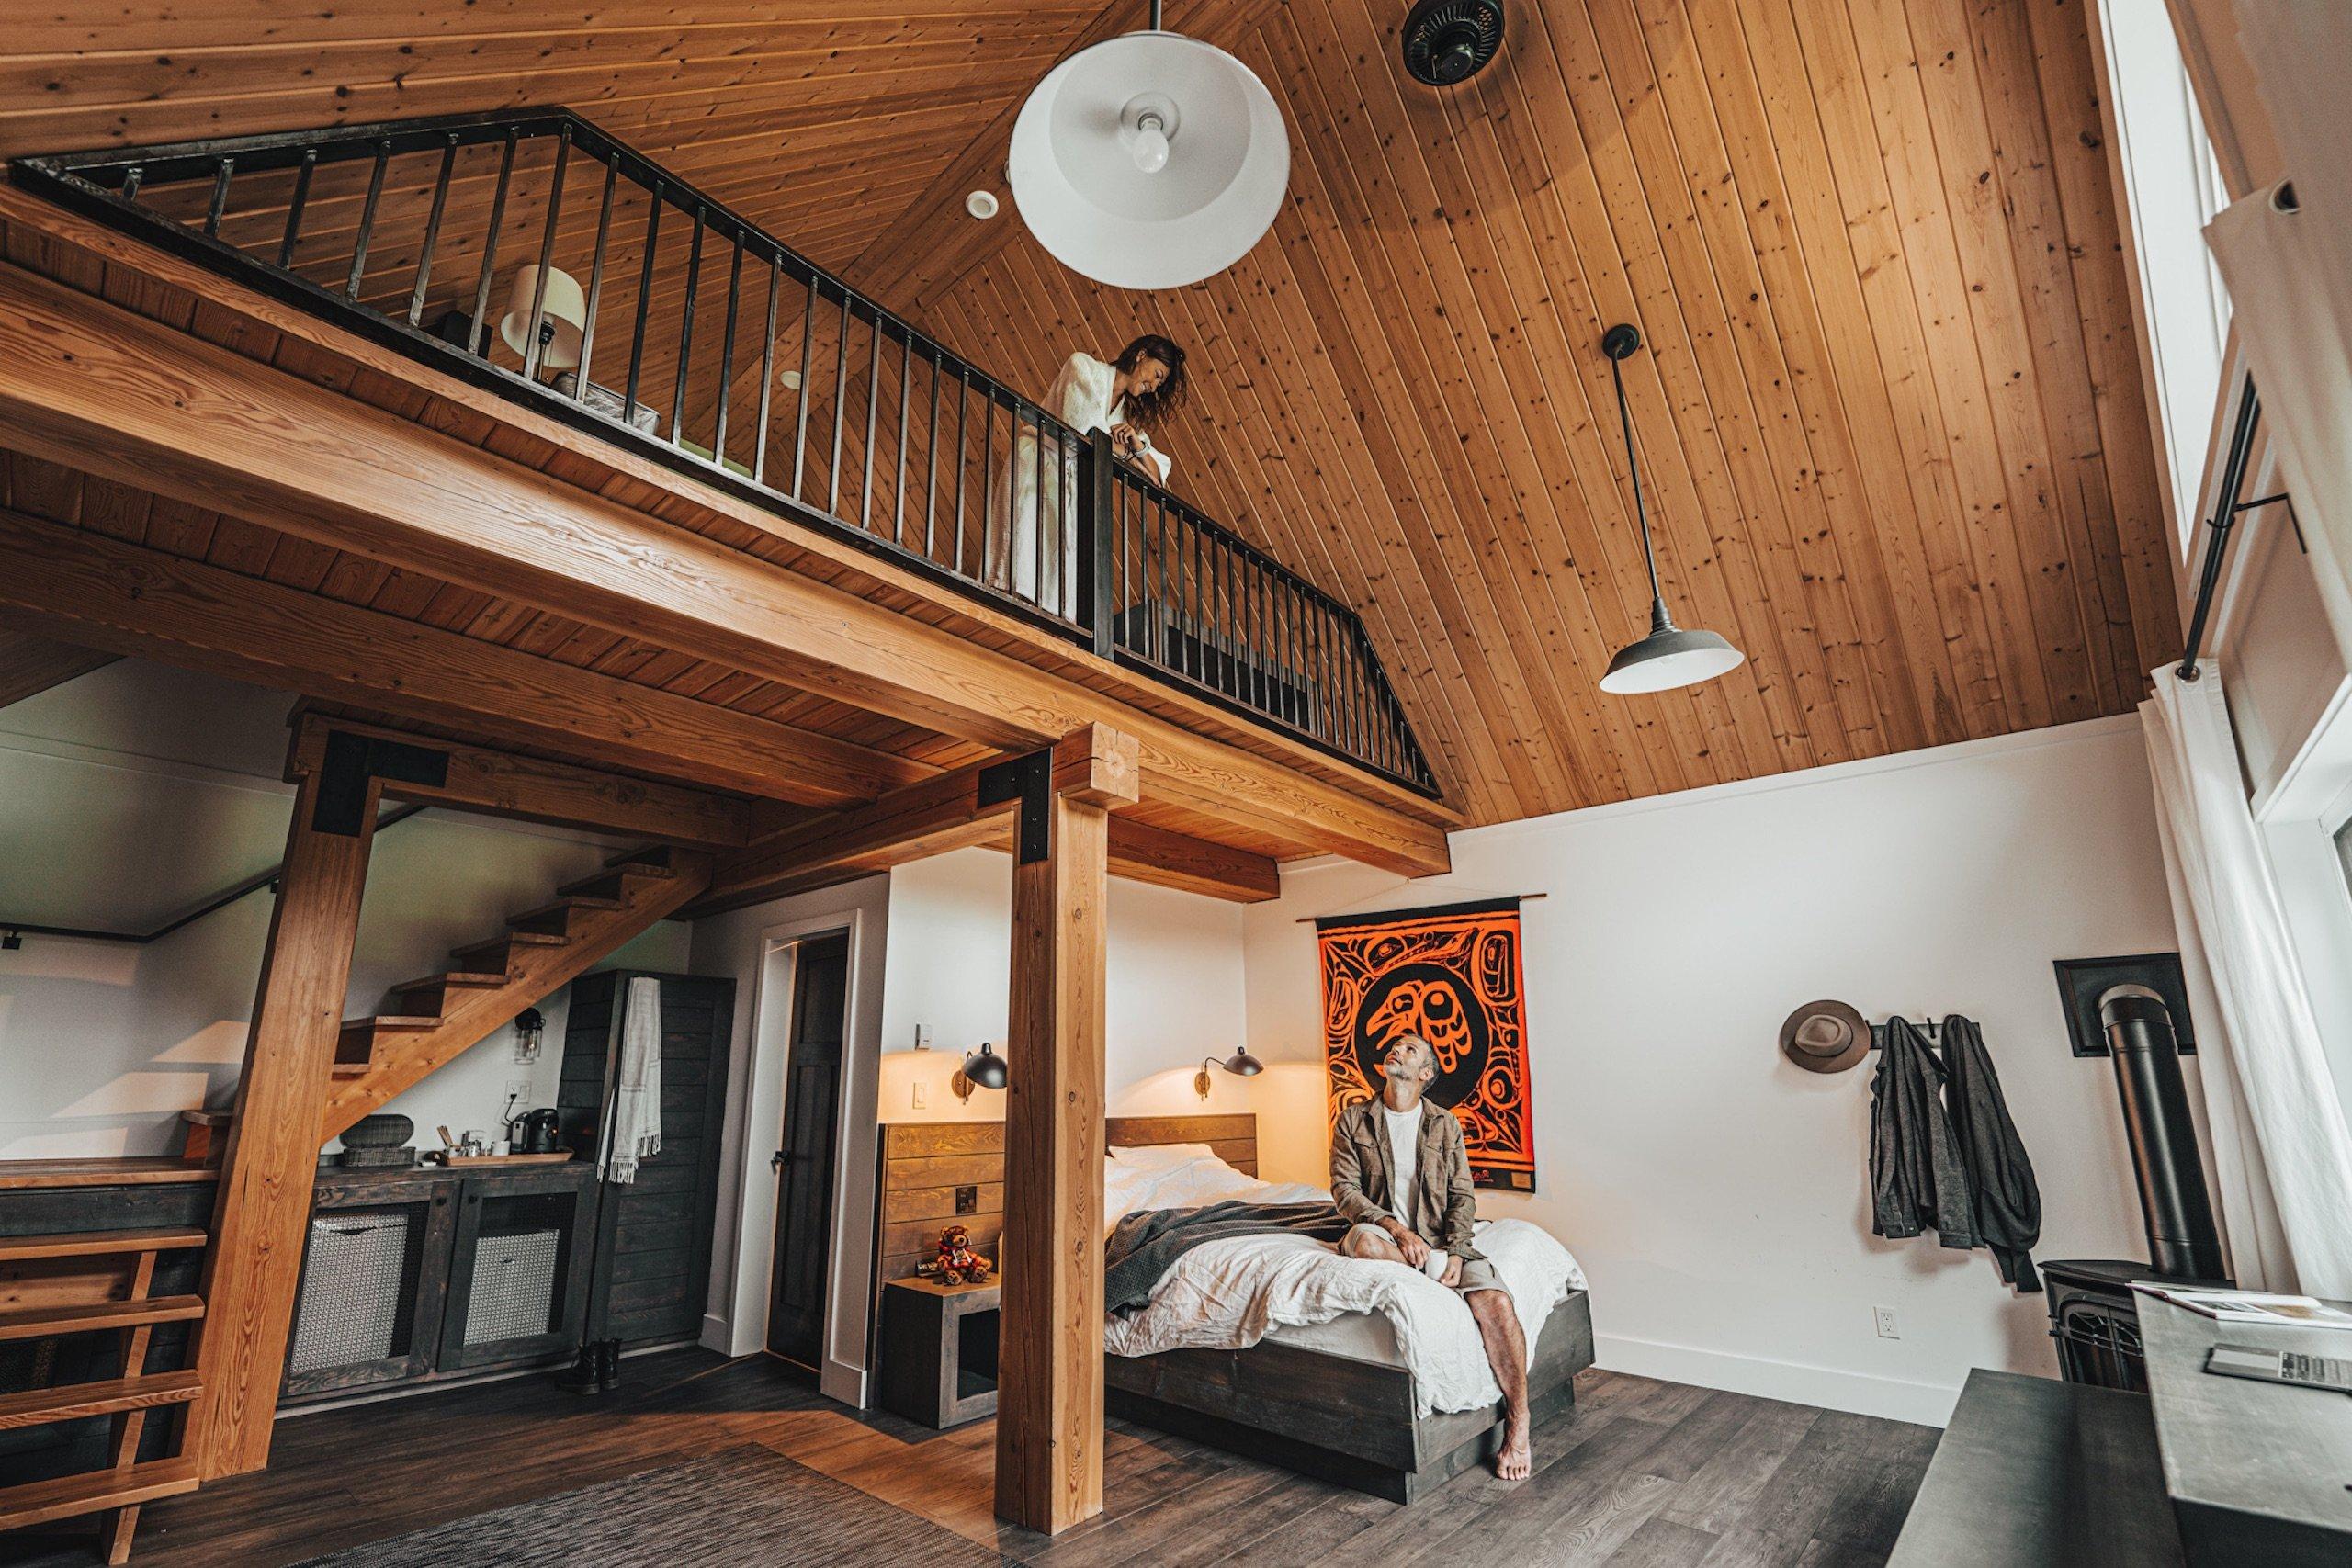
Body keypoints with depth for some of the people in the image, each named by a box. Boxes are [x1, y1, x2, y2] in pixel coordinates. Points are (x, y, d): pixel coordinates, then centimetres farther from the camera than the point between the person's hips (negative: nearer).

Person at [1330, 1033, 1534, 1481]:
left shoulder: (1445, 1123, 9)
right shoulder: (1353, 1121, 4)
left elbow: (1463, 1195, 5)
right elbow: (1344, 1190, -4)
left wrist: (1455, 1251, -13)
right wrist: (1396, 1228, -19)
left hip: (1439, 1238, 1)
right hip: (1384, 1235, -1)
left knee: (1496, 1302, -25)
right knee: (1363, 1238, -37)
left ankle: (1518, 1423, -11)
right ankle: (1441, 1278, -15)